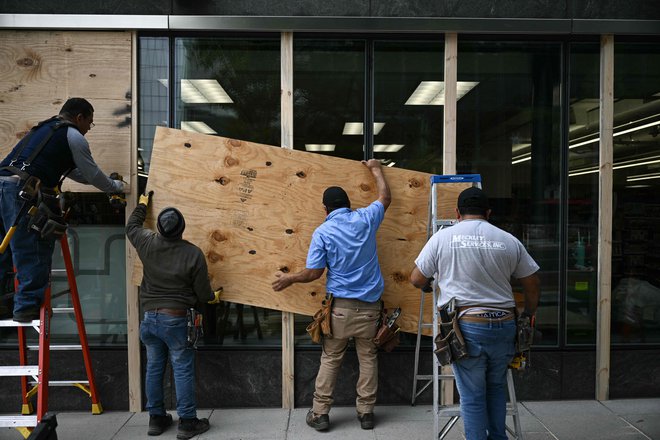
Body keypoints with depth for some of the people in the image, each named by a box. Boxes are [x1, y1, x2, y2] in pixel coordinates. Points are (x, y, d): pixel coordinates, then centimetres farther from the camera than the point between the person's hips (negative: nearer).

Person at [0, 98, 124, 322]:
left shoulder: (44, 128, 30)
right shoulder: (73, 136, 2)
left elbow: (74, 171, 34)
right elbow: (92, 174, 6)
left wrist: (108, 181, 37)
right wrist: (116, 186, 24)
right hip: (23, 190, -9)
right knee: (31, 253, -6)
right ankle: (28, 306, -4)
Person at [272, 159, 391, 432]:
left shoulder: (322, 232, -5)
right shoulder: (365, 219, 1)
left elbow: (313, 273, -6)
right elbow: (385, 197, 19)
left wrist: (289, 279, 11)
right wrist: (375, 169, 33)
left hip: (341, 306, -2)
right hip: (369, 305, 2)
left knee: (330, 360, 9)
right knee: (368, 359, 12)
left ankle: (320, 414, 16)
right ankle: (366, 413, 19)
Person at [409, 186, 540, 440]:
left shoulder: (443, 237, -2)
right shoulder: (510, 241, 6)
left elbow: (416, 279, 4)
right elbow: (532, 284, 13)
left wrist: (429, 283, 27)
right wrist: (529, 314, 31)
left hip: (467, 327, -3)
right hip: (504, 326, 3)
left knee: (472, 397, 8)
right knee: (496, 388, 25)